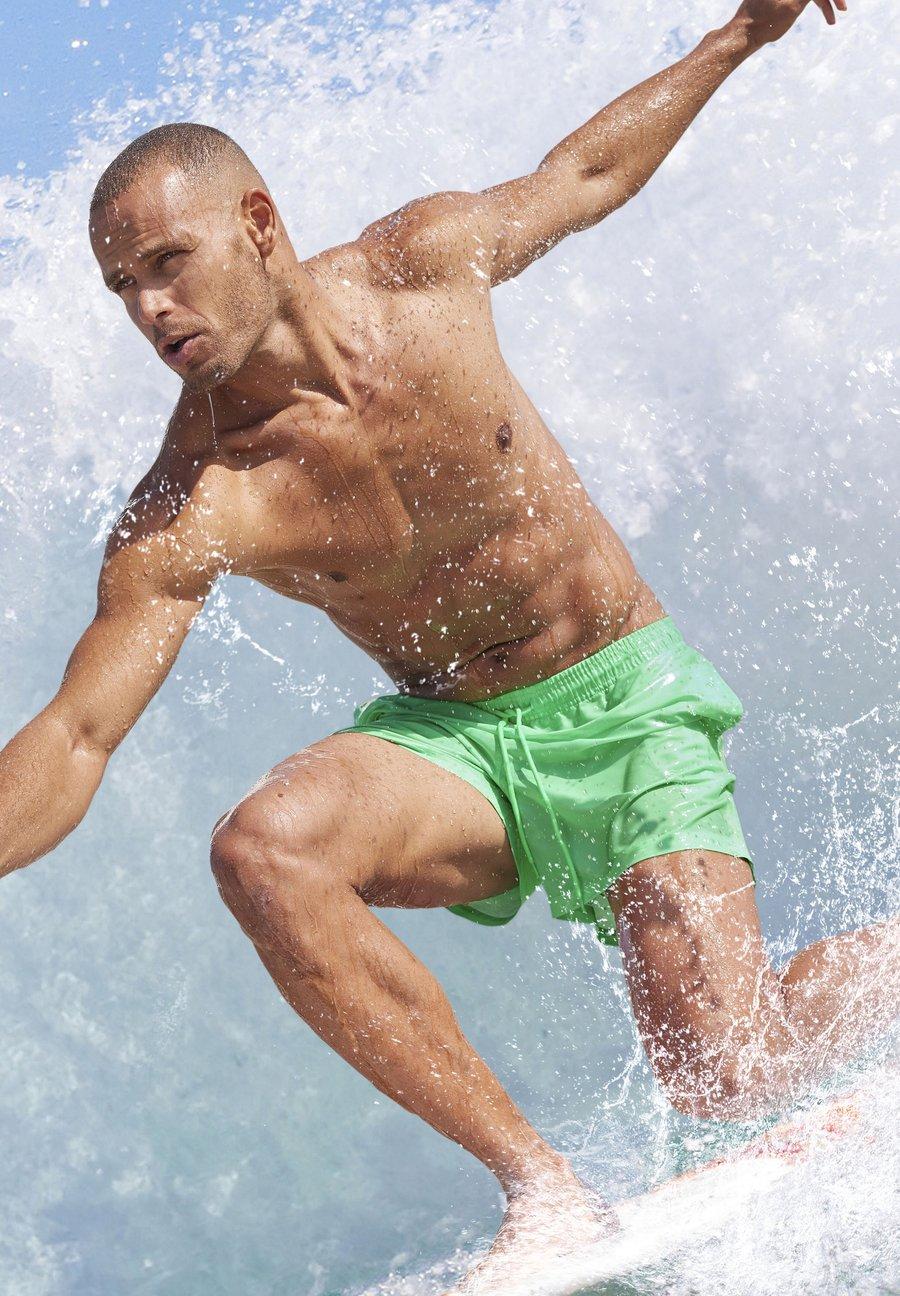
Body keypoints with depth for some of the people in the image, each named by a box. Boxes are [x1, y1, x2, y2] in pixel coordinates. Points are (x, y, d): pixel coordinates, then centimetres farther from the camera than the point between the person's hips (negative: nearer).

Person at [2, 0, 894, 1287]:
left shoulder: (426, 263, -13)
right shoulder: (180, 522, -18)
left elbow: (581, 173, 8)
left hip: (625, 704, -1)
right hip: (452, 736, 1)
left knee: (728, 1074, -15)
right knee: (263, 850, -32)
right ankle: (544, 1186, -21)